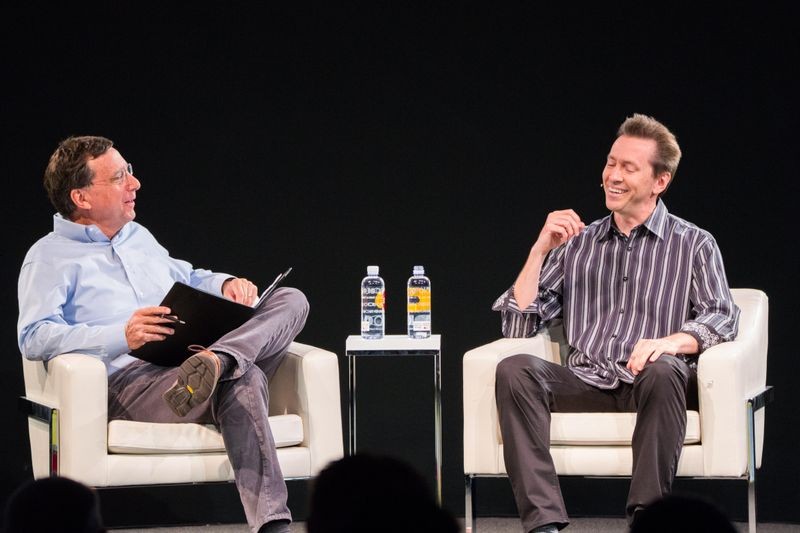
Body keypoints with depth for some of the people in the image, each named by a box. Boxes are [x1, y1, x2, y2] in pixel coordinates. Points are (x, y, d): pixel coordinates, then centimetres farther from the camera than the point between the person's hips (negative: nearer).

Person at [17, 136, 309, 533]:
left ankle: (217, 361, -39)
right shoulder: (49, 257, 3)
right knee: (243, 381, -37)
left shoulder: (139, 237, 29)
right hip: (125, 381, -8)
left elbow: (189, 279, 43)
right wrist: (121, 336, -25)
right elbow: (33, 337, -12)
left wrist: (226, 284, 16)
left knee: (291, 300, -10)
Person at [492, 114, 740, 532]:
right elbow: (517, 325, 14)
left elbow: (722, 317, -4)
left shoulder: (694, 245, 12)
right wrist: (540, 250, 2)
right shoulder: (578, 244, 20)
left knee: (663, 371, -38)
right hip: (584, 383, 3)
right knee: (514, 369, -27)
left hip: (649, 385, -3)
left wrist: (673, 341, -25)